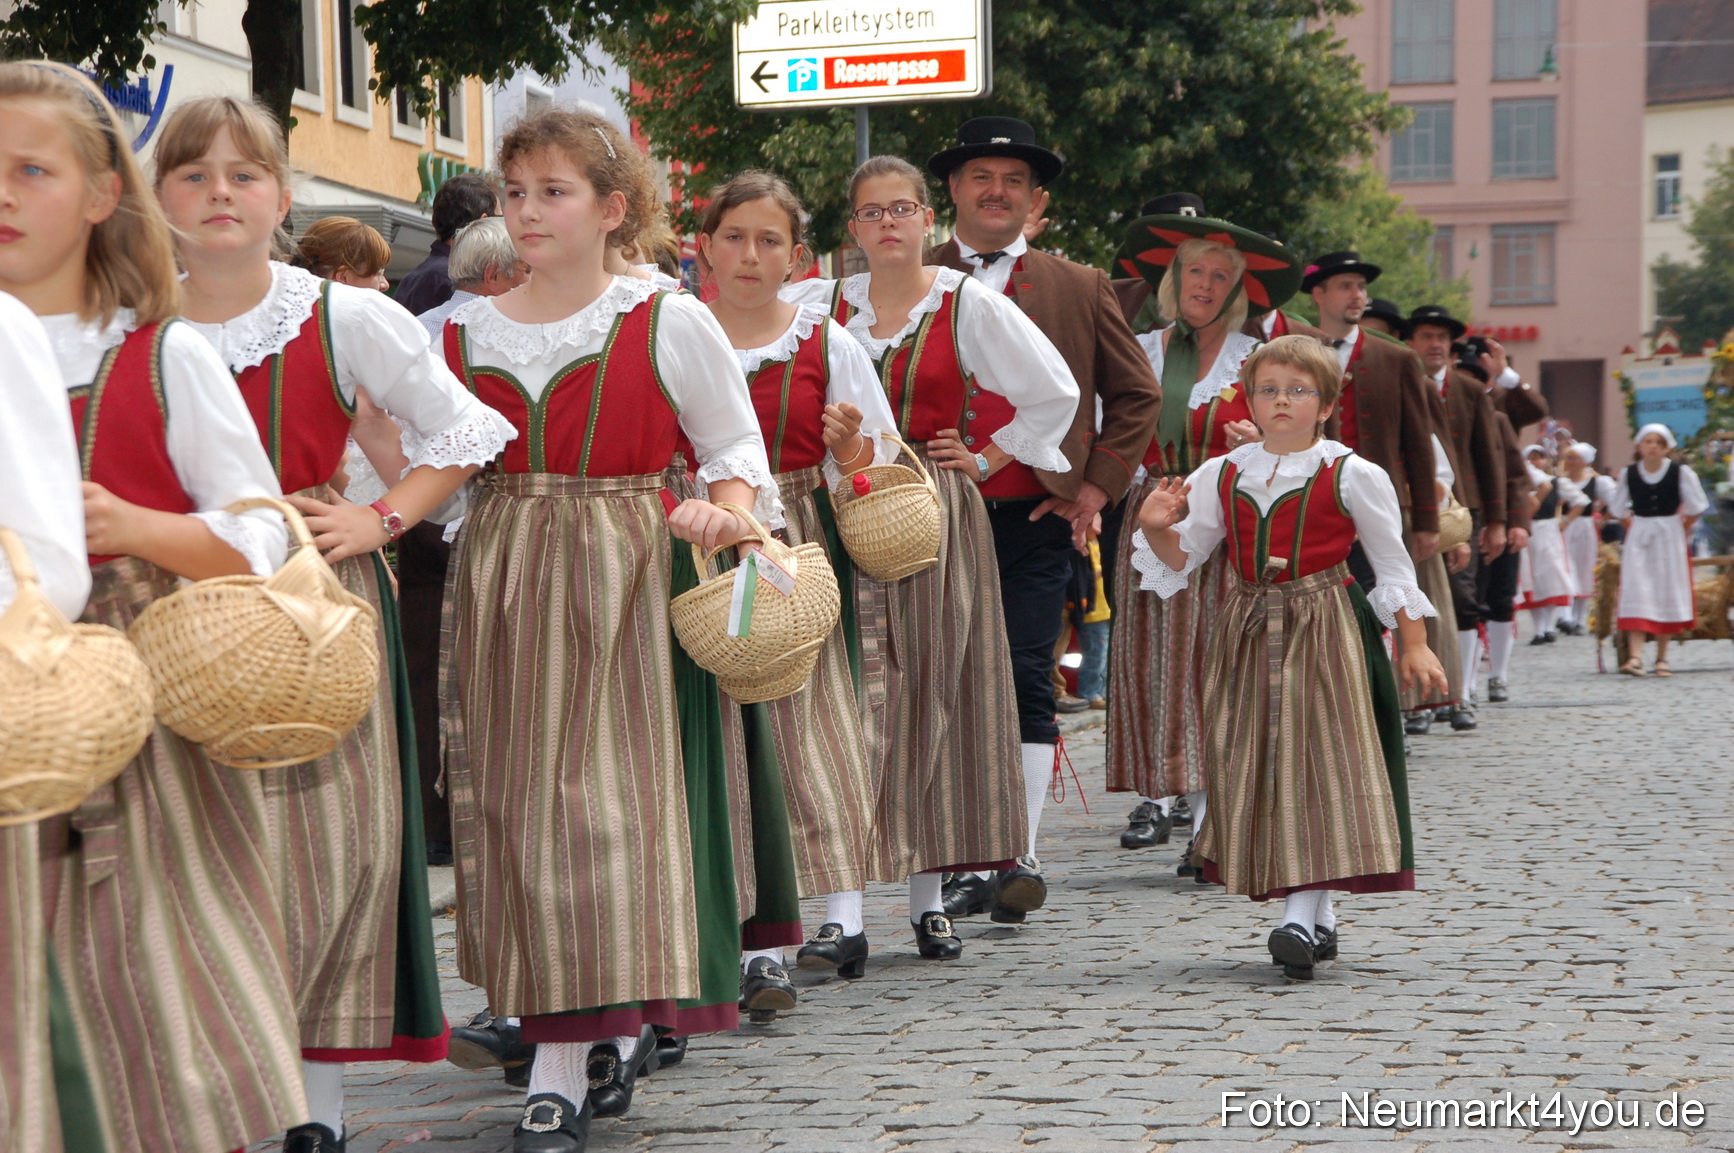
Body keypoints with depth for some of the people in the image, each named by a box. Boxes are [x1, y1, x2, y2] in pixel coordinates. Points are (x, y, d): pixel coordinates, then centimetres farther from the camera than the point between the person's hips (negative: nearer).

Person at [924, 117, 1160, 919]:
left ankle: (1022, 857, -1)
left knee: (1027, 680, -6)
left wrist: (1098, 485, 4)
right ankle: (968, 865, 10)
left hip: (1035, 519, -1)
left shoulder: (1079, 289, 10)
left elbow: (1137, 394, 13)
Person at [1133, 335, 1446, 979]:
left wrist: (1414, 646, 4)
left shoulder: (1352, 476, 0)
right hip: (1248, 631, 4)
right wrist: (1158, 528, -9)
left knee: (1320, 762, -12)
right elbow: (1180, 560, 13)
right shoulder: (1220, 476, 8)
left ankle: (1302, 918, -19)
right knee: (1257, 763, 3)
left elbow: (1393, 566, 6)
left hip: (1324, 628, -4)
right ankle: (1318, 918, 14)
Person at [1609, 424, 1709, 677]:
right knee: (1636, 592, -10)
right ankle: (1635, 656, -17)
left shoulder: (1680, 472, -7)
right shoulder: (1629, 473, 0)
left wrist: (1682, 530, 1)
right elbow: (1617, 508, 13)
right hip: (1638, 538, 1)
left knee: (1667, 594, 4)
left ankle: (1662, 658, 13)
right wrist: (1634, 528, 6)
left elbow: (1696, 507, 1)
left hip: (1670, 539, -1)